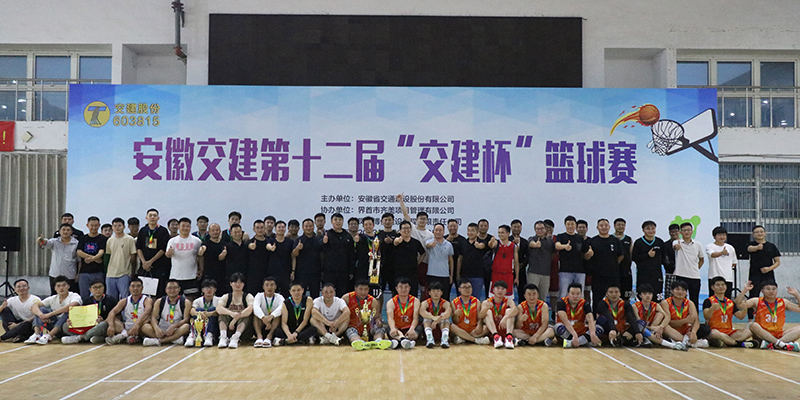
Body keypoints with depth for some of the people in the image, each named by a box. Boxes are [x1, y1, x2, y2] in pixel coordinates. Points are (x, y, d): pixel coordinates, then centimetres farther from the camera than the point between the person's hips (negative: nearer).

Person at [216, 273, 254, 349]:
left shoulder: (248, 296, 2)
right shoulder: (226, 297, 7)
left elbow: (250, 309, -21)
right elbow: (218, 308, -16)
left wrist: (235, 320, -32)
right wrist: (231, 313, -37)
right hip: (228, 328, 2)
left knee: (246, 314, -28)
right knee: (223, 313, -21)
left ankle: (235, 338, -45)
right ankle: (223, 337, -38)